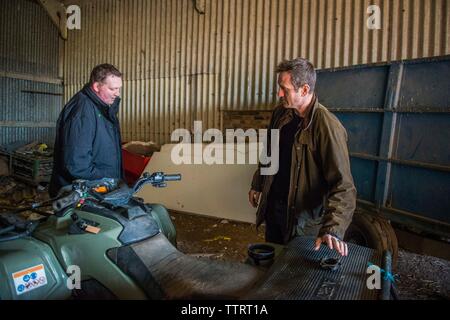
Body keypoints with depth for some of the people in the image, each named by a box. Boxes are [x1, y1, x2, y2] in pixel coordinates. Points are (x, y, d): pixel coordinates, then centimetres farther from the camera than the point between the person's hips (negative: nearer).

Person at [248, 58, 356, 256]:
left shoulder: (327, 127, -24)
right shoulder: (280, 114, -2)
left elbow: (342, 184, -28)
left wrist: (332, 229, -38)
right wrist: (257, 185, 18)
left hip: (303, 215, -6)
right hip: (272, 206, 6)